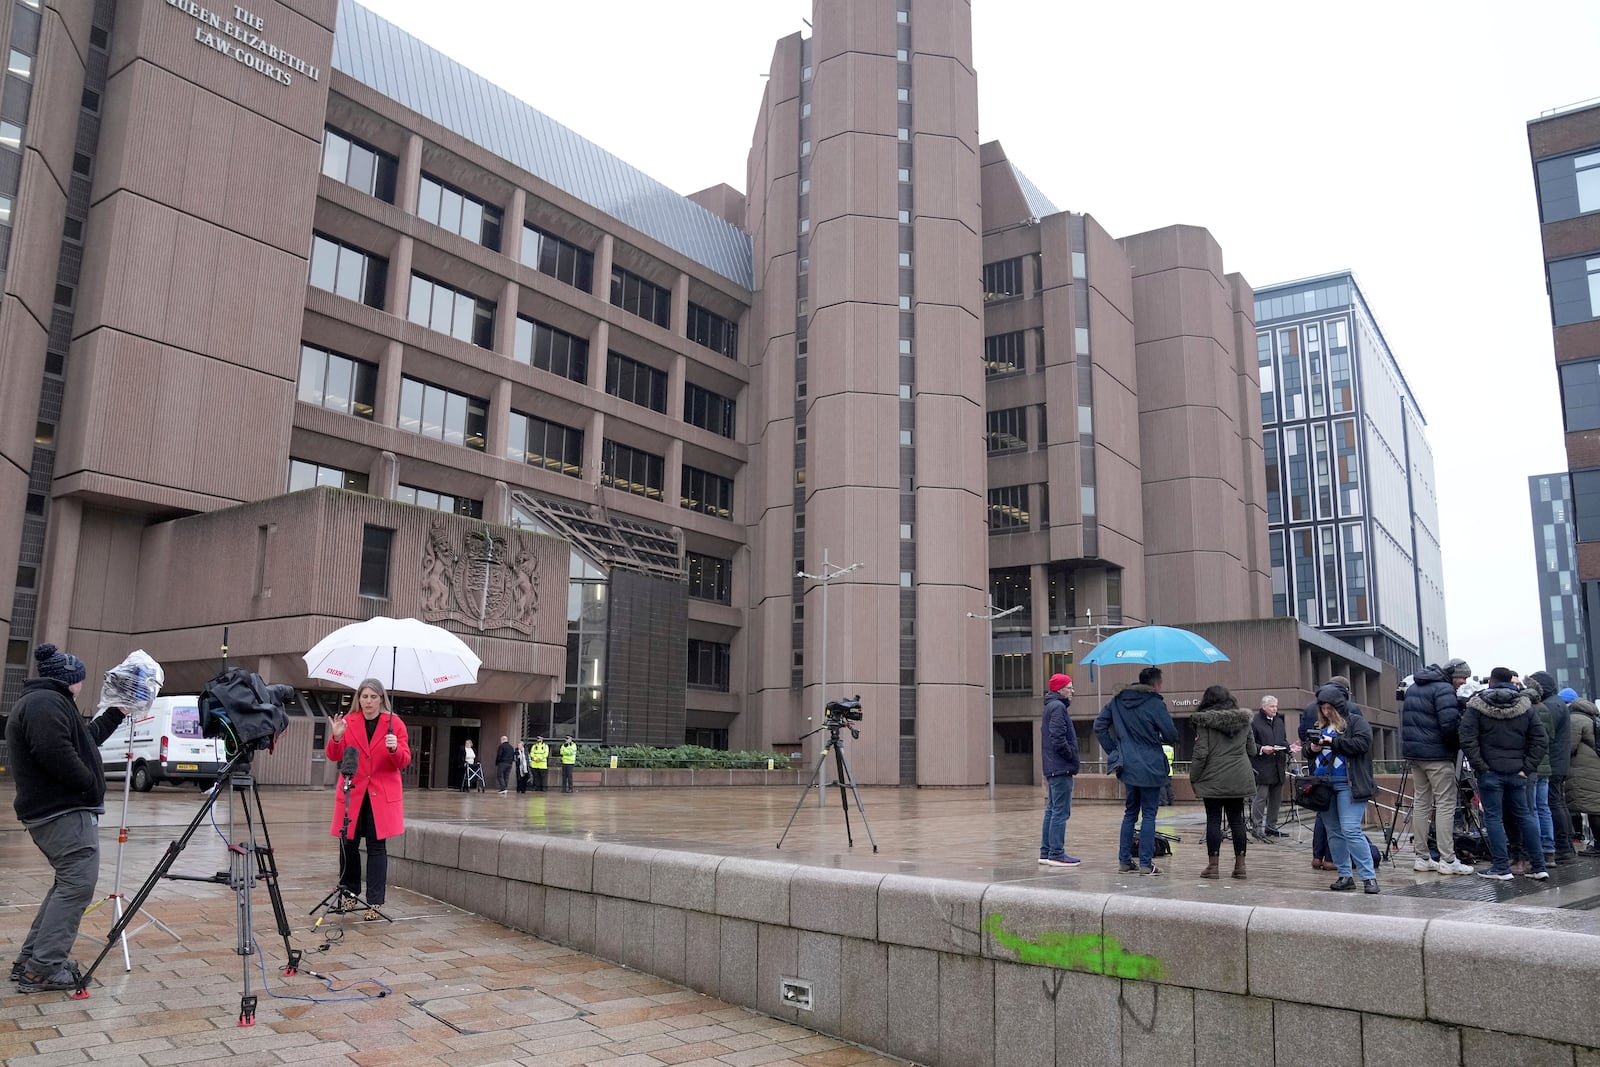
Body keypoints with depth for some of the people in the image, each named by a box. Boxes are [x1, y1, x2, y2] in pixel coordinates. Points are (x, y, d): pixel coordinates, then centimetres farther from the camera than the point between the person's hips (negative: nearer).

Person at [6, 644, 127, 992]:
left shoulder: (38, 701, 22)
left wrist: (115, 714, 39)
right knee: (78, 884, -10)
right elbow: (56, 754, -27)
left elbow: (87, 737, 33)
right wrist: (91, 785, -16)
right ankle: (43, 969, -10)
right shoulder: (45, 702, -13)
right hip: (65, 810, -11)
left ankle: (29, 960, 19)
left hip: (47, 810, 11)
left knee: (67, 883, 17)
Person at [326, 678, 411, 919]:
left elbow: (404, 762, -3)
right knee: (348, 843, 3)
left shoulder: (394, 723, 0)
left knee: (376, 846, -2)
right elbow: (334, 756, 2)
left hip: (382, 795, -2)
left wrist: (395, 749, -24)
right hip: (352, 793, 2)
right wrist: (336, 737, -17)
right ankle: (349, 892, 25)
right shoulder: (349, 721, 5)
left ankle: (375, 903, 4)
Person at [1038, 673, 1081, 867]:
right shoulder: (1058, 707, -12)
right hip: (1061, 768, -10)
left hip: (1052, 769, 10)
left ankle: (1046, 852, 17)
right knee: (1061, 812, -7)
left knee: (1052, 811, 13)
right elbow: (1058, 739, -22)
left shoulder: (1052, 706, 19)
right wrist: (1072, 757, -10)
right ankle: (1056, 854, -5)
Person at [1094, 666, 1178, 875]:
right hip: (1150, 768, -5)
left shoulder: (1118, 701, 6)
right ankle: (1146, 863, 1)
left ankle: (1124, 861, 15)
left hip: (1127, 766, 5)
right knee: (1149, 815, 2)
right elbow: (1171, 736, -11)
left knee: (1130, 813, 15)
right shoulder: (1155, 704, -12)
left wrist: (1113, 751, 10)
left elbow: (1099, 726, 6)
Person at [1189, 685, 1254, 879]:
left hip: (1214, 779, -4)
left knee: (1213, 820, 2)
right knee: (1237, 820, 10)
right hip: (1239, 779, 4)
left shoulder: (1205, 720, -8)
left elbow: (1201, 752, -11)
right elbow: (1251, 749, 14)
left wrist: (1193, 777, -2)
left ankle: (1213, 865, 3)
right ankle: (1240, 865, 11)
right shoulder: (1244, 719, 7)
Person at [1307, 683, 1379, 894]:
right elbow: (1313, 756, 25)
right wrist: (1313, 749, 3)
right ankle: (1344, 875, 15)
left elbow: (1361, 744, -16)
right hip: (1323, 783, 7)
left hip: (1348, 784, -7)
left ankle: (1369, 876, -7)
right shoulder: (1321, 725, 18)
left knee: (1351, 830, -14)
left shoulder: (1356, 721, 0)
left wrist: (1334, 741, -15)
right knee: (1333, 832, 8)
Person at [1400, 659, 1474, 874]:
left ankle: (1422, 857, 13)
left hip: (1414, 752, 8)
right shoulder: (1444, 689, -11)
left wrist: (1414, 744, 15)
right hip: (1437, 754, -8)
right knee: (1445, 804, -4)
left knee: (1421, 802, 11)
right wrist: (1460, 743, -5)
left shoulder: (1412, 688, 16)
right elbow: (1449, 723, -20)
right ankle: (1447, 860, -4)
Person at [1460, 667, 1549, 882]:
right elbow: (1540, 740, 1)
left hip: (1490, 773, -4)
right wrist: (1528, 767, 1)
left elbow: (1468, 741, -15)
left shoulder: (1476, 706, -6)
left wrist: (1480, 766, -9)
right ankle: (1539, 866, 16)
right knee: (1525, 816, 14)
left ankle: (1501, 868, 1)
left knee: (1494, 818, 1)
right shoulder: (1525, 705, 5)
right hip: (1517, 773, 4)